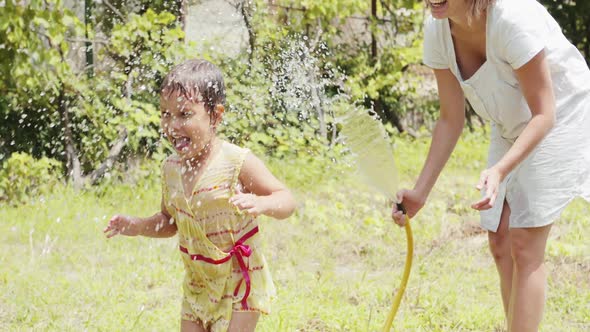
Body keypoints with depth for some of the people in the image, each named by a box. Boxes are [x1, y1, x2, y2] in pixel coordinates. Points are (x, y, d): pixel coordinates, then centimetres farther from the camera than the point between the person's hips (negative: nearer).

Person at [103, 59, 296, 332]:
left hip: (239, 285, -6)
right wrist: (137, 226, -4)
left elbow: (286, 199, -15)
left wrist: (259, 204, -37)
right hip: (197, 286, 6)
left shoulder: (237, 163, -18)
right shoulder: (171, 168, 0)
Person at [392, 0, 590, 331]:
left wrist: (500, 170, -41)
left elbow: (544, 115, -28)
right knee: (500, 243, 4)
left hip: (562, 121, -7)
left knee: (524, 245, -12)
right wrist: (420, 191, -7)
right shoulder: (438, 31, -13)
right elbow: (451, 120, -3)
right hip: (511, 127, 7)